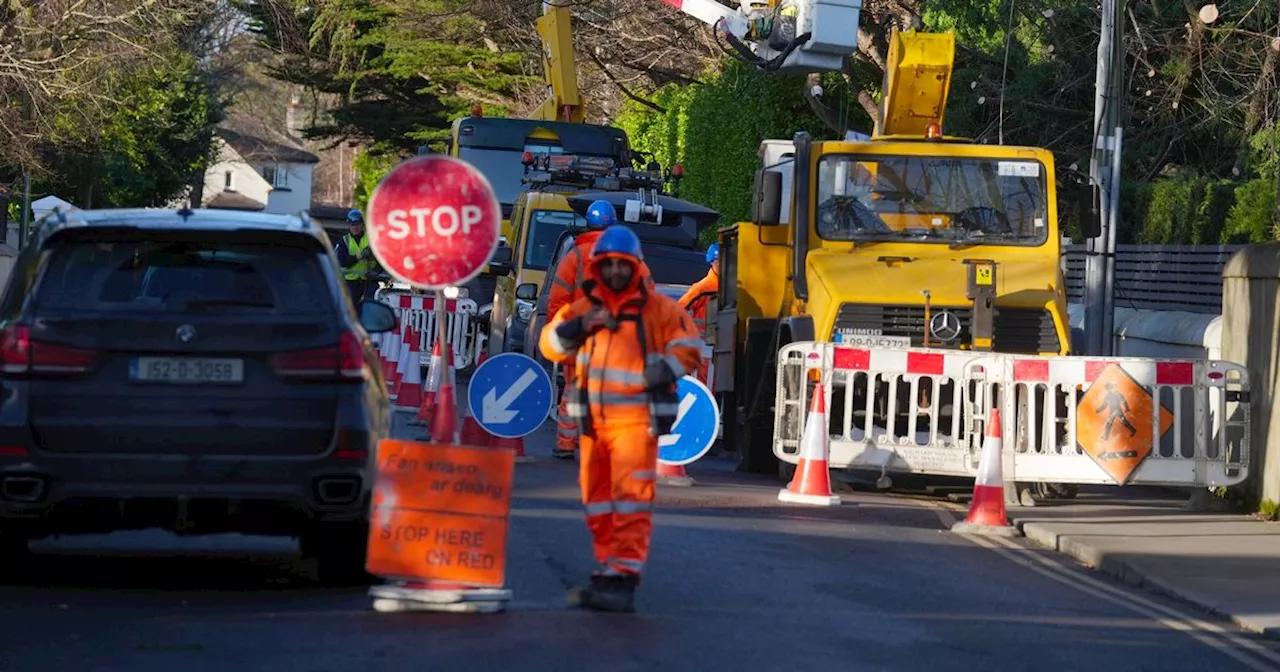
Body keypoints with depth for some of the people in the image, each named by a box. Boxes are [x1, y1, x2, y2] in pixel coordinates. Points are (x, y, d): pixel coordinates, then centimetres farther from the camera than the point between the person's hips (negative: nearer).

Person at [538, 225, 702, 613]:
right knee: (597, 500, 10)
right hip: (593, 420, 6)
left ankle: (624, 578, -19)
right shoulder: (585, 307, 13)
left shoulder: (658, 309, 1)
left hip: (636, 418, -6)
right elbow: (550, 345, 7)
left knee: (630, 496, -13)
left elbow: (687, 350, 0)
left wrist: (654, 377, -13)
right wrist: (579, 326, -12)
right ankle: (609, 571, 19)